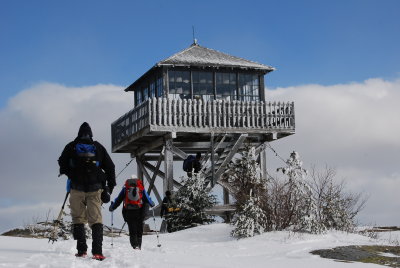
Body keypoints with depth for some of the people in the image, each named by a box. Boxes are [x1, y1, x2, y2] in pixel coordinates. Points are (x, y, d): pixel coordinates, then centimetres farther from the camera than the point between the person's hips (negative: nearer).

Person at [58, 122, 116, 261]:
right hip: (95, 188, 1)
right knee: (96, 219, -2)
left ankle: (81, 250, -2)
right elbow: (110, 167, 10)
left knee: (78, 219, 6)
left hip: (77, 188, 0)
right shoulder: (98, 147, 10)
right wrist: (110, 185, 17)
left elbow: (62, 165, 8)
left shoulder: (71, 147, 7)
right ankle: (97, 251, -14)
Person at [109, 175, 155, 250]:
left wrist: (112, 207, 22)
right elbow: (147, 198, 14)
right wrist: (152, 204, 34)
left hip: (128, 211, 0)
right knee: (139, 230, 10)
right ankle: (138, 245, 5)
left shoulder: (125, 187, 8)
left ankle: (134, 245, -15)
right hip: (139, 211, 1)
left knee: (132, 230, 0)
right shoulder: (141, 187, 8)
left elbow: (119, 199, 10)